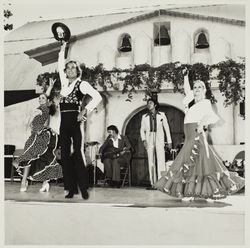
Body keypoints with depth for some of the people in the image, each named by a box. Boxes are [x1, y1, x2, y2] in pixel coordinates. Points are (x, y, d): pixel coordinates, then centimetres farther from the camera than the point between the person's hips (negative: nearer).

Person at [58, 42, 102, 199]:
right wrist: (62, 50, 29)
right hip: (64, 123, 6)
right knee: (65, 155, 2)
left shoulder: (82, 84, 0)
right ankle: (71, 188, 5)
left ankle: (84, 188, -6)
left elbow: (97, 97, -8)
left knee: (78, 153, -10)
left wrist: (85, 111, -12)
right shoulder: (64, 83, 17)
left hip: (75, 121, -6)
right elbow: (60, 66, 29)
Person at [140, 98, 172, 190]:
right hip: (149, 140, 2)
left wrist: (169, 141, 7)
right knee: (151, 162, -1)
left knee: (161, 161, -11)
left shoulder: (162, 115, 8)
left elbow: (166, 128, 10)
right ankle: (153, 184, 1)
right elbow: (142, 130, 13)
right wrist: (144, 140, -3)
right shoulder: (144, 117, 12)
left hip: (159, 140, -2)